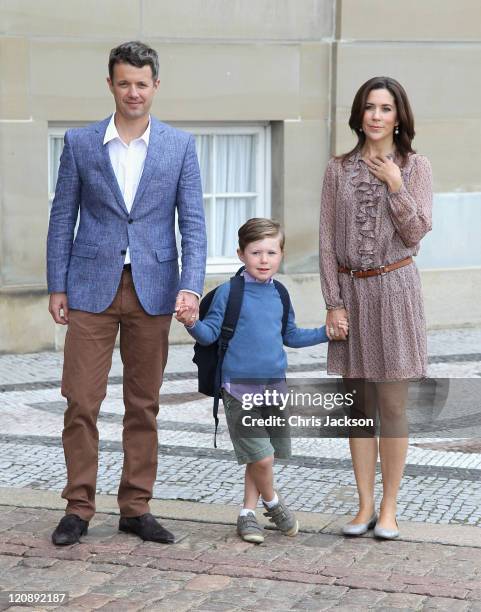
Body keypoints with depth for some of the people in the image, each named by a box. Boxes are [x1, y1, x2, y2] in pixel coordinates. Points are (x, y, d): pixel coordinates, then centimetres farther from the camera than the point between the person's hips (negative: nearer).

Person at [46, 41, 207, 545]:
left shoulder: (180, 146, 4)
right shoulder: (80, 143, 3)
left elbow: (192, 221, 0)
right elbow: (62, 217, 5)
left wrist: (191, 287, -12)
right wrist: (56, 287, 0)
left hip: (152, 290, 1)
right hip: (92, 289, -1)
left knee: (143, 405, 7)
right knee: (81, 401, -2)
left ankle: (135, 508, 17)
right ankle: (78, 508, 9)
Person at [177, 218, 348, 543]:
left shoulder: (279, 294, 9)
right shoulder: (229, 292, -7)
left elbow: (290, 335, 22)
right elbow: (211, 333, -7)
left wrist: (326, 332, 15)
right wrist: (191, 323, -26)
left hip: (274, 387, 5)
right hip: (240, 387, -5)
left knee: (260, 457, 10)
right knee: (261, 456, -10)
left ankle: (248, 513, 25)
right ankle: (273, 502, 18)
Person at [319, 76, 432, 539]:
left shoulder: (415, 167, 2)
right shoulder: (339, 170, 6)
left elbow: (416, 232, -6)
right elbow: (327, 240, 3)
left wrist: (394, 184, -12)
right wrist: (333, 302, -3)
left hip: (394, 289, -2)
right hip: (351, 291, 2)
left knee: (392, 405, 1)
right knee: (359, 404, 7)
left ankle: (388, 508, 11)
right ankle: (364, 505, 15)